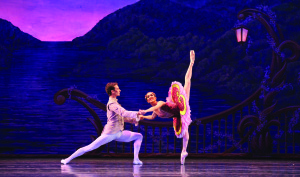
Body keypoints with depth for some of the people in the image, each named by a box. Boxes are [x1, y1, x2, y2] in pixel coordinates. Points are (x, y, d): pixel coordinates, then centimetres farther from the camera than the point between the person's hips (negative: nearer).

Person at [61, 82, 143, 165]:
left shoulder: (115, 103, 17)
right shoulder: (112, 104, -15)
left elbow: (123, 117, 24)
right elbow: (124, 113, -30)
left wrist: (134, 120, 9)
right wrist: (137, 113, -27)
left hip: (119, 133, 9)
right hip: (110, 133, -9)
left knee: (139, 136, 8)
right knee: (90, 148, -10)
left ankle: (136, 159, 0)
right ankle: (68, 159, -2)